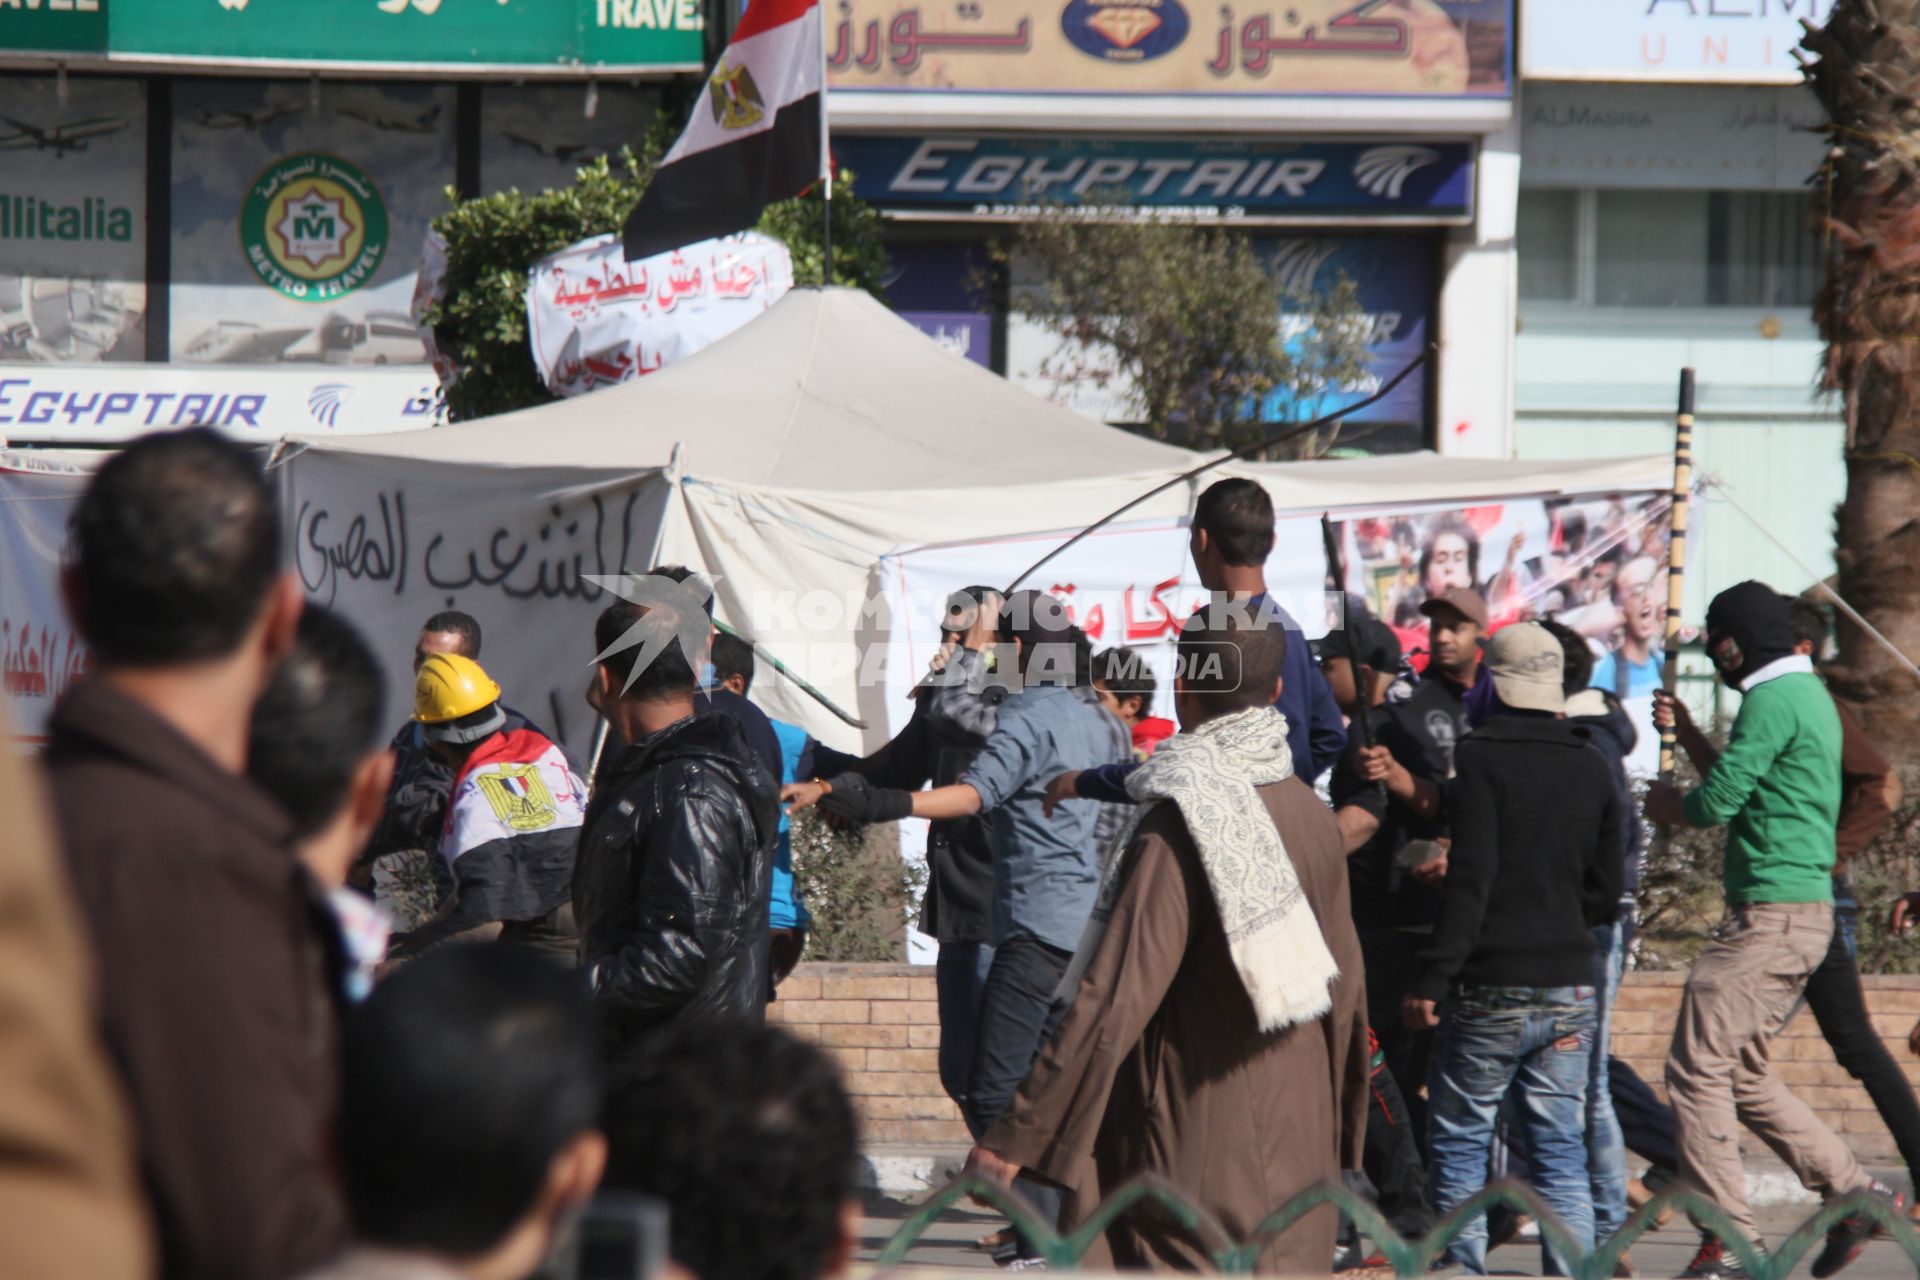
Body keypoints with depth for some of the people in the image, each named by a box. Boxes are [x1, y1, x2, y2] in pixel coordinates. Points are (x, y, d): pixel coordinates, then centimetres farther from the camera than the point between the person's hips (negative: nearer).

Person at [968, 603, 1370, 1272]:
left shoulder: (1180, 826, -16)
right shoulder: (1312, 815, 5)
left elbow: (1114, 1003, -19)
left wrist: (1016, 1139, -16)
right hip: (1297, 1155, 7)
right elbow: (1345, 993, 12)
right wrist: (1338, 1140, 24)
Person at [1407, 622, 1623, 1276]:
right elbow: (1605, 894, 12)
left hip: (1488, 991, -5)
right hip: (1569, 987, 5)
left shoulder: (1481, 760, -9)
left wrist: (1433, 976, -17)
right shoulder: (1592, 768, 9)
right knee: (1561, 1153, 8)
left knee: (1459, 1146, 5)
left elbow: (1470, 878, -17)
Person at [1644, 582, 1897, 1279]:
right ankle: (1852, 1193, 13)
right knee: (1742, 1074, 16)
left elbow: (1716, 803, -17)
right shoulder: (1808, 696, 20)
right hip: (1805, 912, 11)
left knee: (1699, 1066, -9)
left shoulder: (1774, 701, -13)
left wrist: (1665, 803, 4)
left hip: (1772, 914, -11)